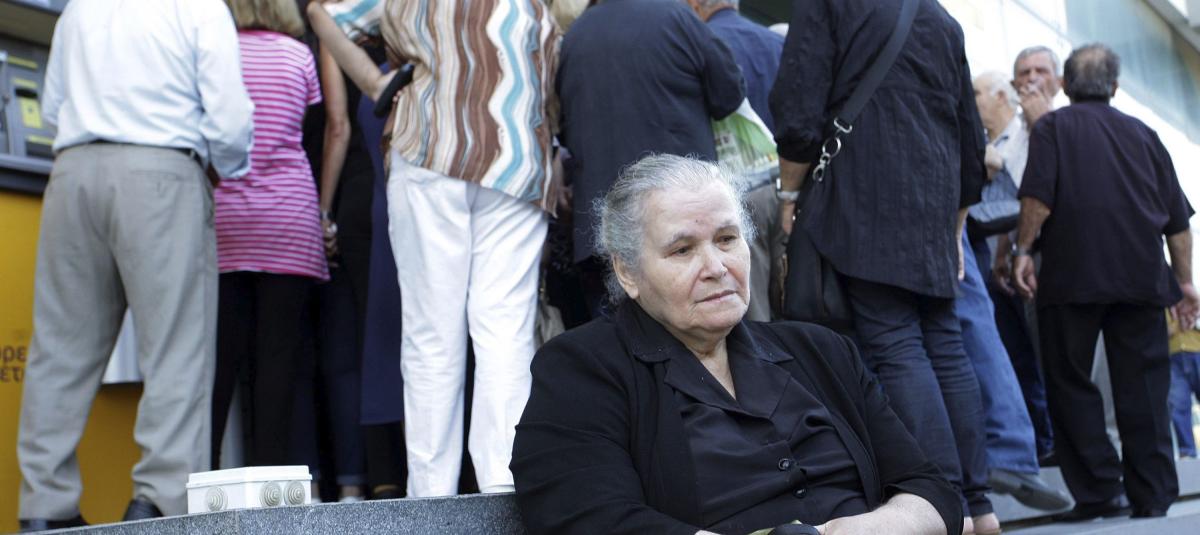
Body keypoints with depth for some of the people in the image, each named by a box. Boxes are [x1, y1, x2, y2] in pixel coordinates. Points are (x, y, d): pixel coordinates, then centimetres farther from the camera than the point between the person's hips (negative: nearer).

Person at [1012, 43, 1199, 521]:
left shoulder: (1052, 127, 7)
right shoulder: (1143, 134, 18)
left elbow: (1038, 197, -10)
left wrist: (1023, 250, -3)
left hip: (1072, 275, -3)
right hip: (1141, 277, 4)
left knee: (1071, 384, 3)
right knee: (1143, 388, 6)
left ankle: (1098, 492, -1)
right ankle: (1152, 495, 6)